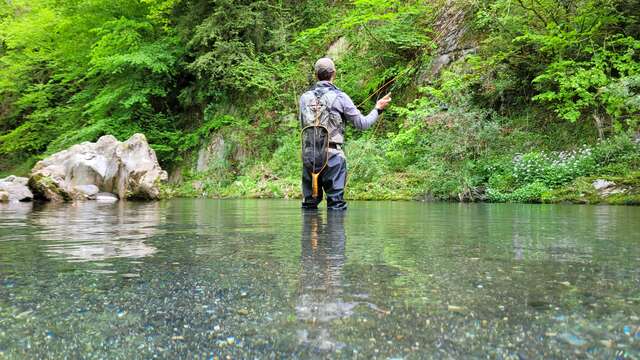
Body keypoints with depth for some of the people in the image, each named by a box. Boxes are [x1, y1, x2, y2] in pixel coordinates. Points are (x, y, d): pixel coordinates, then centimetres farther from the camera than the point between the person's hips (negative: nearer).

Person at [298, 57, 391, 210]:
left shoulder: (304, 97, 7)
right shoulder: (340, 97, -4)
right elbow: (362, 123, 1)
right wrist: (378, 109, 18)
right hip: (333, 155, -3)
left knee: (309, 203, 11)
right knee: (336, 202, 2)